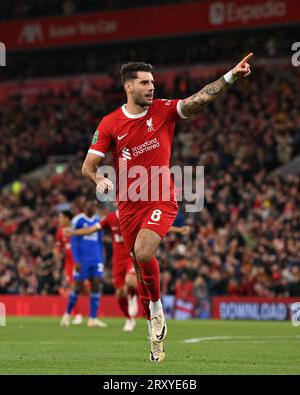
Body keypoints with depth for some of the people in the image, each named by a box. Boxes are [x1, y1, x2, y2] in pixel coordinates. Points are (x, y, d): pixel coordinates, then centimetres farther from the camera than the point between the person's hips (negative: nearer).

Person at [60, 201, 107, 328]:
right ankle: (67, 314, 17)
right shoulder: (78, 220, -5)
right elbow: (73, 242, -7)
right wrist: (76, 261, -13)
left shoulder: (97, 221, 12)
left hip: (96, 259, 5)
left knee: (96, 285, -3)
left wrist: (101, 260, 15)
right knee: (78, 287, -2)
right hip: (82, 259, -5)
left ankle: (93, 318, -1)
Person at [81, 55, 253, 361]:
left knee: (143, 254, -27)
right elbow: (88, 165, 1)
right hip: (129, 206, 2)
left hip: (161, 201, -2)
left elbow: (201, 98, -12)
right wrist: (99, 179, -21)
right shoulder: (110, 124, 0)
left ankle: (157, 309, -2)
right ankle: (156, 338, 20)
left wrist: (231, 76, -24)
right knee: (140, 266, 6)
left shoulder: (163, 111, -1)